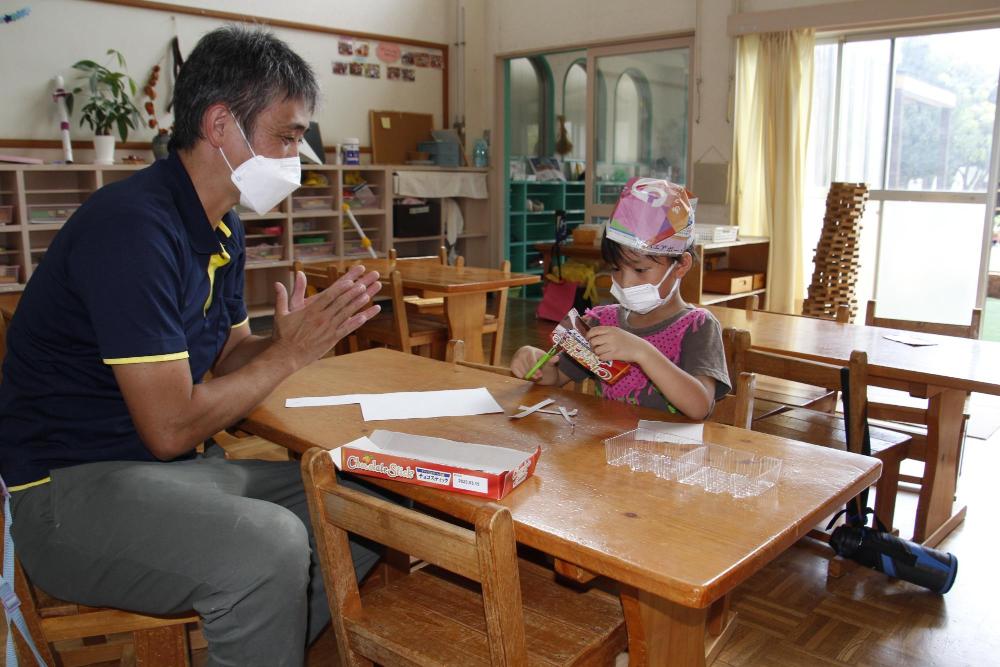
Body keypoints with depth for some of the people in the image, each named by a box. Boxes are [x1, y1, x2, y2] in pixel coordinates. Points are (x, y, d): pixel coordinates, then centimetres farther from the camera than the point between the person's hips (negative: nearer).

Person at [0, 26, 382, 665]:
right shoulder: (134, 227, -22)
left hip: (179, 469, 9)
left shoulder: (222, 228, 8)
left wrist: (312, 331, -6)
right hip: (68, 488, -9)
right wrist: (289, 352, -13)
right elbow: (171, 428, -23)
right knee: (269, 546, -33)